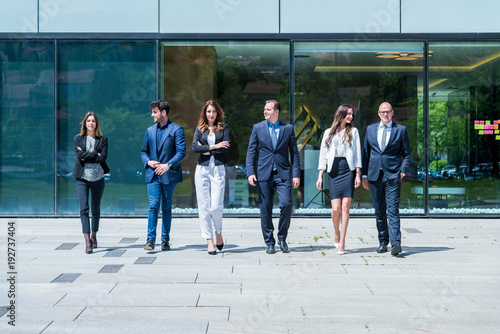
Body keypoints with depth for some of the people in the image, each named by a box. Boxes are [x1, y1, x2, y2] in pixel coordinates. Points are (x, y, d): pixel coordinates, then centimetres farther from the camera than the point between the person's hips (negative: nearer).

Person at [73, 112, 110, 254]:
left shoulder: (102, 139, 7)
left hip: (97, 177, 1)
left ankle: (94, 236, 29)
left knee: (96, 209, 10)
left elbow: (103, 157, -6)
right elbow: (79, 154, -8)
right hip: (82, 177, -1)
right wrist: (95, 154, -10)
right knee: (84, 208, -12)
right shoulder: (78, 138, 8)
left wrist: (86, 157, -10)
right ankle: (87, 241, -15)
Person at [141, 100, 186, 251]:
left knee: (166, 208, 5)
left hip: (169, 175, -3)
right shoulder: (150, 130, 14)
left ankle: (165, 240, 14)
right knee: (153, 206, -8)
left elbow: (181, 152, -9)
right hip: (153, 175, 3)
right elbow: (143, 151, 20)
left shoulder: (176, 129, -1)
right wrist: (148, 162, -2)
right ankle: (151, 240, -9)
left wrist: (168, 165, -21)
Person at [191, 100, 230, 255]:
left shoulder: (223, 128, 8)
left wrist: (206, 149, -5)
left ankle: (219, 232, 17)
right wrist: (214, 146, -10)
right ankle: (209, 240, 7)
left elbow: (226, 147, -5)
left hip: (218, 169, -2)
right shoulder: (199, 129, 12)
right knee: (204, 206, 0)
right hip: (202, 169, 2)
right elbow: (194, 146, -4)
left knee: (216, 206, -10)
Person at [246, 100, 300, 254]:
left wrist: (296, 174, 0)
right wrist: (250, 173, -5)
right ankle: (269, 242, 14)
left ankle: (282, 238, 9)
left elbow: (294, 153, 7)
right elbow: (251, 152, 6)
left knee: (286, 204, -12)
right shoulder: (257, 128, 6)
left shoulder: (288, 128, 6)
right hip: (263, 173, 0)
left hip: (283, 173, 0)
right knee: (265, 209, 2)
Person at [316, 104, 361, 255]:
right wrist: (320, 176, 3)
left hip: (348, 170, 0)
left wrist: (358, 174, -1)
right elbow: (323, 155, 11)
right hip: (333, 172, 0)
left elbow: (357, 154, 8)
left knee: (345, 207, -6)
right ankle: (337, 235, 19)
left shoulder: (353, 131, 11)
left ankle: (341, 243, -2)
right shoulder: (329, 133, 12)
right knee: (336, 208, -8)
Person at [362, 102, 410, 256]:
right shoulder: (370, 129, 13)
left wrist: (403, 171, -5)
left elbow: (406, 154, 8)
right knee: (379, 212, 8)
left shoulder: (401, 130, 6)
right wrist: (364, 175, 8)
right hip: (374, 175, 3)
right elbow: (366, 153, 14)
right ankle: (383, 242, 18)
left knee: (393, 210, -11)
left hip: (392, 175, -3)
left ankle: (396, 243, -15)